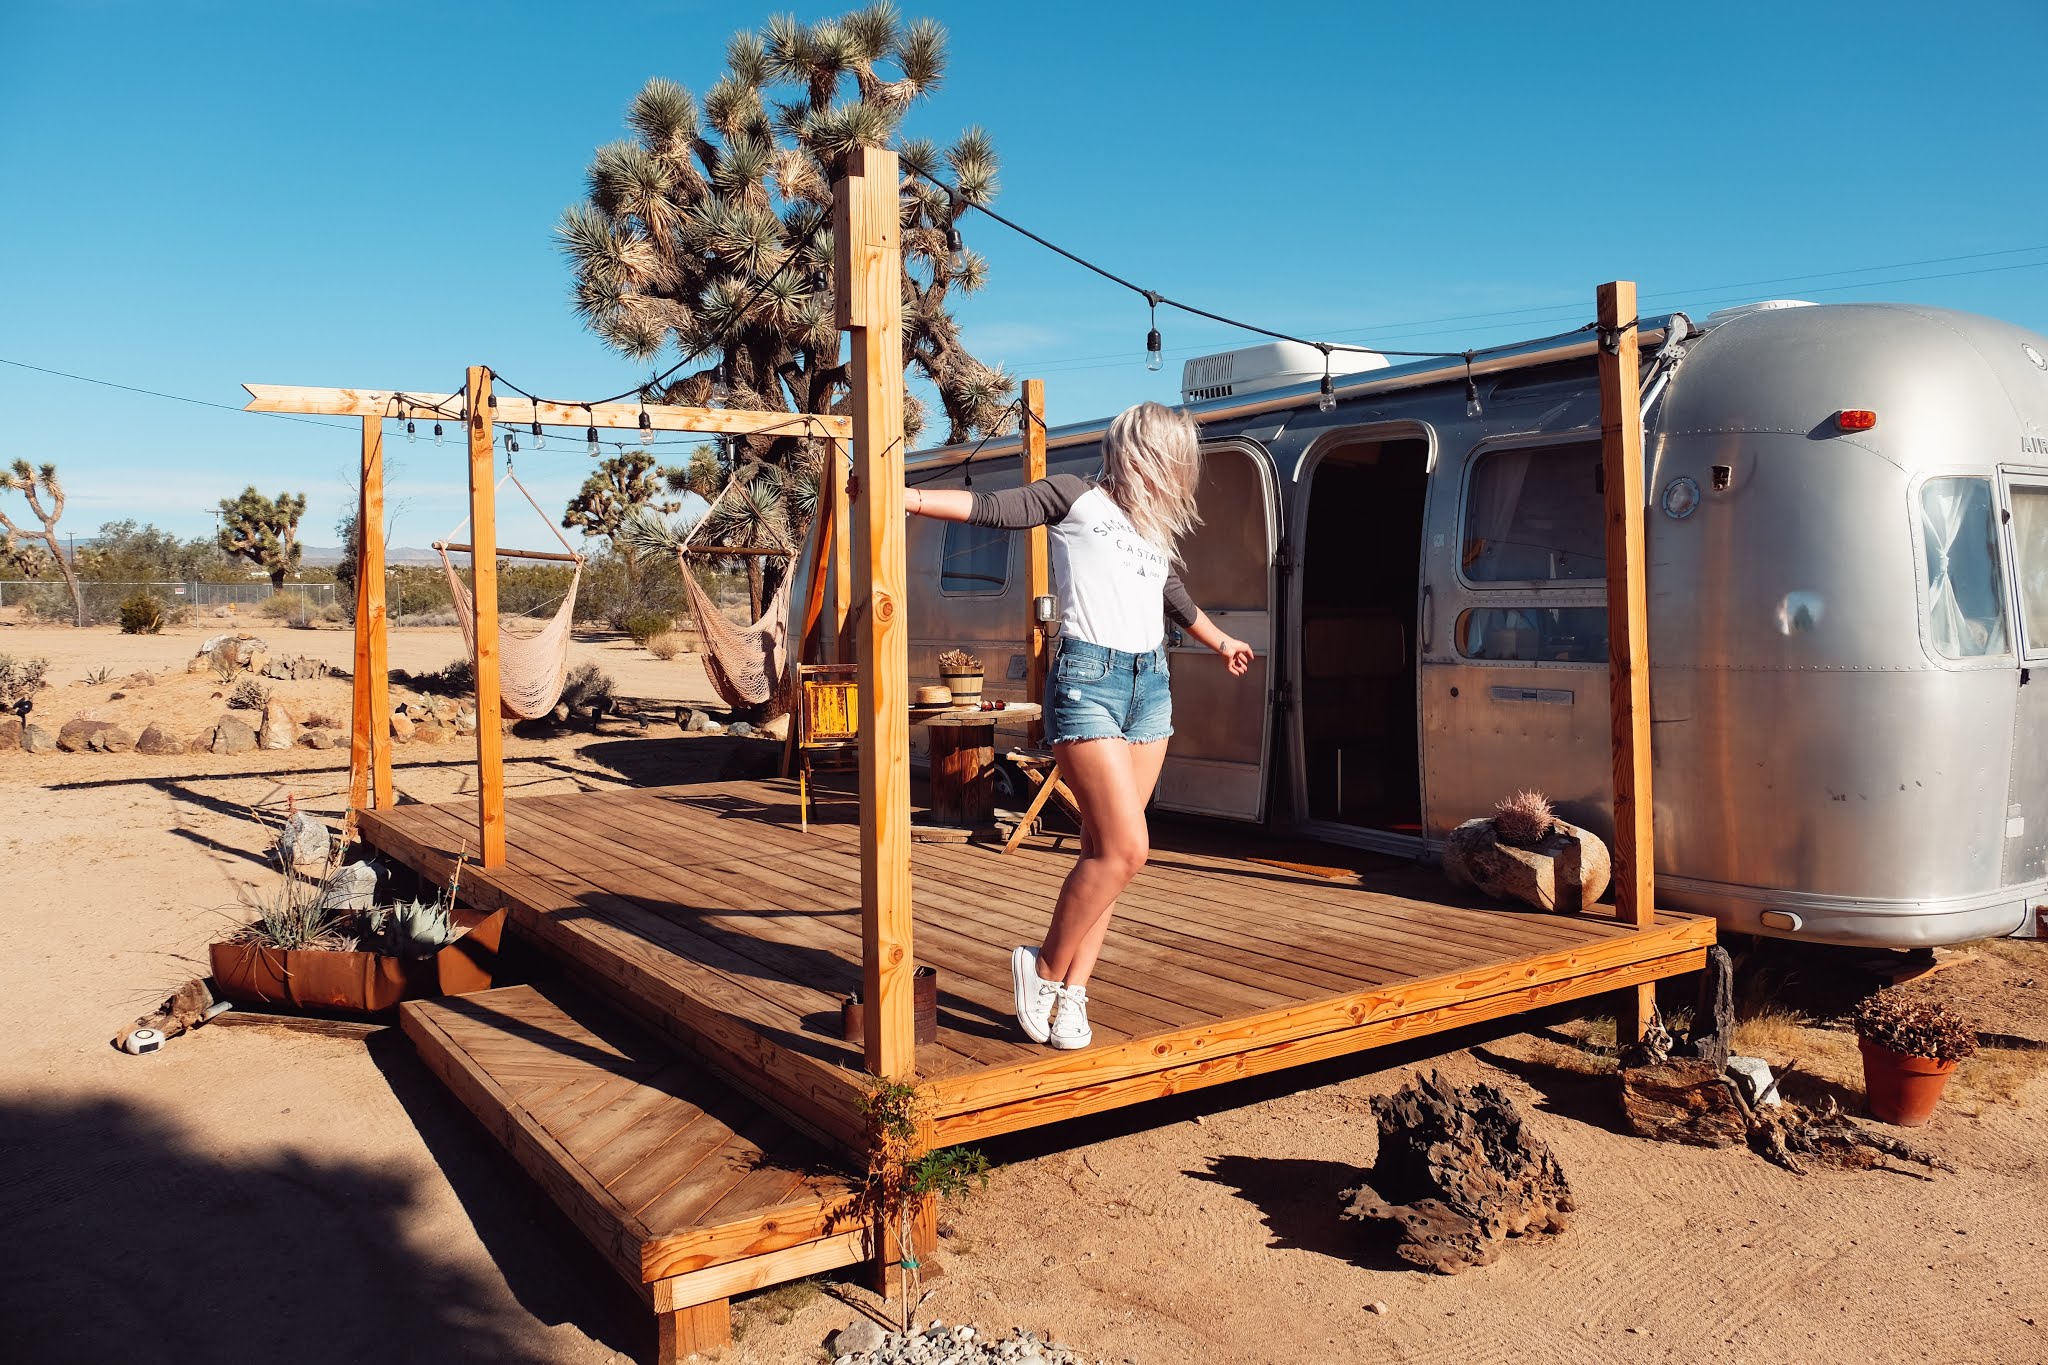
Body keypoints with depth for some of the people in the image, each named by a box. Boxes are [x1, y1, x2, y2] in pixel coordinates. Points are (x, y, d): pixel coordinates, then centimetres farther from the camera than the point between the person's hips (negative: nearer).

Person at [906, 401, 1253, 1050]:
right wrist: (907, 496, -23)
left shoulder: (1156, 531, 21)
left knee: (1105, 847, 2)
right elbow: (995, 508, -9)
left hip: (1151, 685, 7)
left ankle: (1072, 994, 9)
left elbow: (1177, 601, 37)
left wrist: (1223, 642, 54)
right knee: (1125, 846, -13)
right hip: (1088, 679, -7)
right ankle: (1045, 970, 5)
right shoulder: (1076, 499, 2)